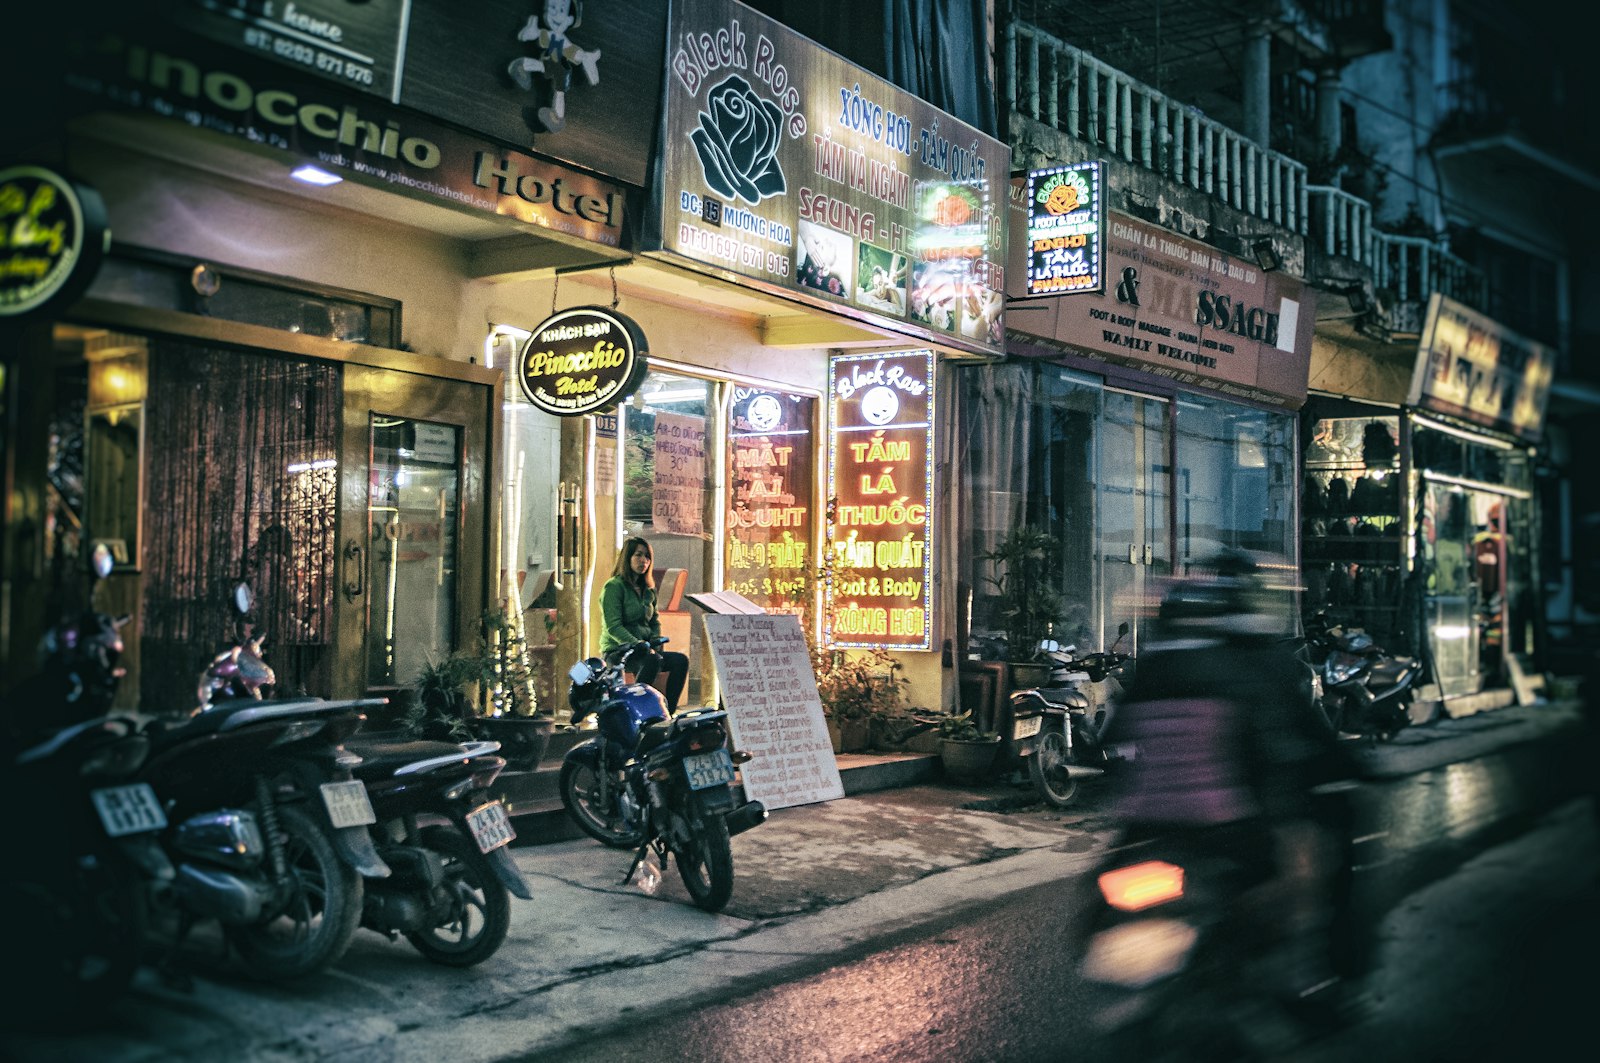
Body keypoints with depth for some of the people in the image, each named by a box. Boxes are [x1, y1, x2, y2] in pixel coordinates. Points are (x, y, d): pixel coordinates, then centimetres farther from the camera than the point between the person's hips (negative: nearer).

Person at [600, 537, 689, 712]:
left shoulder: (648, 589, 18)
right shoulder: (614, 586, -6)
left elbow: (655, 622, 22)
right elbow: (613, 627, -14)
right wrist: (638, 645, -24)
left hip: (643, 650, 7)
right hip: (617, 651, -7)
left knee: (680, 660, -17)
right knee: (653, 660, -35)